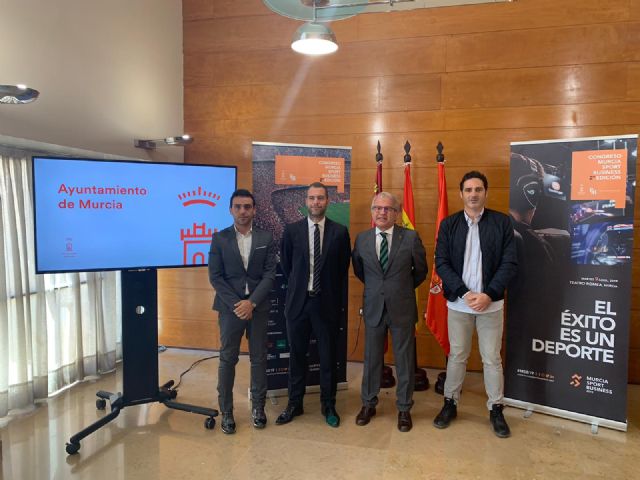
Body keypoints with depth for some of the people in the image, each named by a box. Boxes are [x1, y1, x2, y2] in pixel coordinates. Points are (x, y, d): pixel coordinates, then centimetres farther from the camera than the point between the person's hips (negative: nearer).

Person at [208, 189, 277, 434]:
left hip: (258, 307, 1)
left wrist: (252, 302, -13)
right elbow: (215, 276, -3)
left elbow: (269, 274, -2)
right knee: (227, 360, 5)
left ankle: (258, 407, 23)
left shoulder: (266, 238, 3)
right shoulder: (220, 238, 1)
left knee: (259, 359, 8)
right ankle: (226, 411, 18)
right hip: (230, 307, -1)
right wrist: (235, 304, -12)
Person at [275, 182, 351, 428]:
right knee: (296, 355, 13)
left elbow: (343, 270, 4)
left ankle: (328, 405, 27)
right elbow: (285, 264, 10)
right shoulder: (292, 230, -1)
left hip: (327, 302, -1)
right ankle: (294, 403, 30)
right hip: (298, 301, 1)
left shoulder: (340, 232, -2)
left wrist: (341, 303, 4)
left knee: (328, 356, 10)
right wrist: (297, 286, 11)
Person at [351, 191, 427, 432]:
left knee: (404, 360, 10)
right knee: (371, 358, 14)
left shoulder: (411, 237, -8)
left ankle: (404, 408, 27)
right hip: (373, 307, 2)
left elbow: (421, 270, 5)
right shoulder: (362, 239, -1)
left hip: (402, 308, -2)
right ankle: (368, 404, 32)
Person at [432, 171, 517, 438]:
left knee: (492, 358, 9)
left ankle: (496, 409, 26)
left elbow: (509, 263, -5)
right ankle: (450, 403, 28)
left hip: (491, 303, 0)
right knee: (457, 356, 13)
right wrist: (464, 293, -14)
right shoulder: (448, 224, 1)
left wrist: (488, 294, -15)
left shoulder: (502, 222, -1)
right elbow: (441, 263, -4)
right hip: (458, 303, 1)